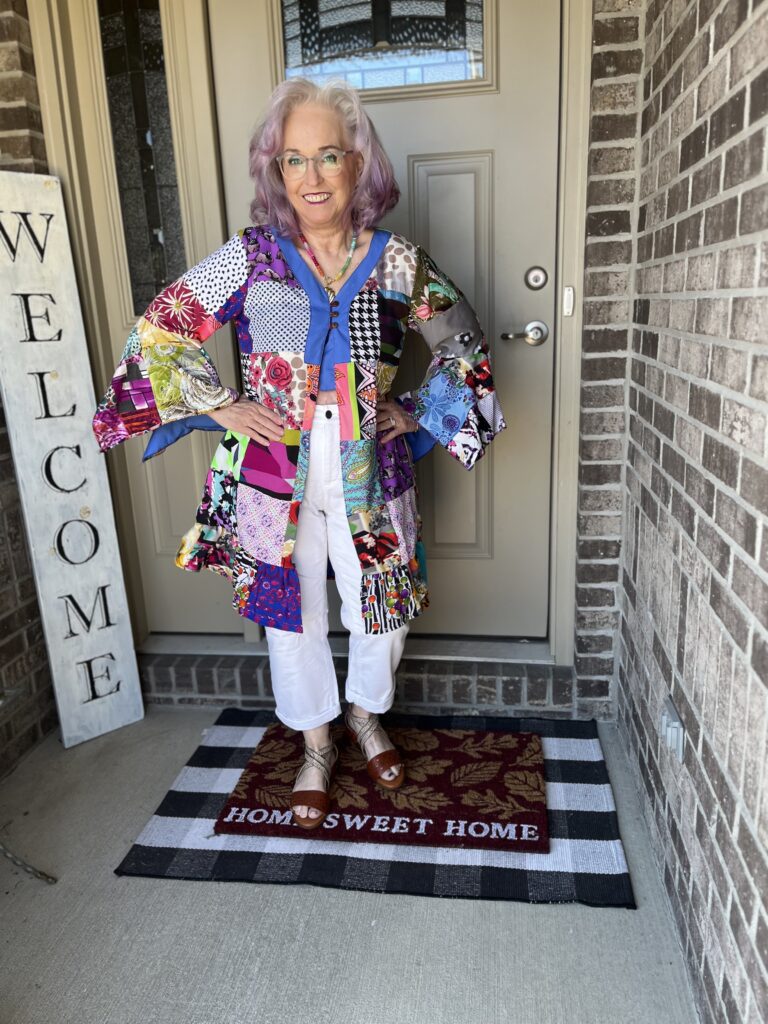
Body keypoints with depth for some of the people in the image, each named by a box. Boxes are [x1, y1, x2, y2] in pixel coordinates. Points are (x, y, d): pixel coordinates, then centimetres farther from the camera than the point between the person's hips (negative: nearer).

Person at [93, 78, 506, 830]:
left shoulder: (399, 263, -2)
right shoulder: (249, 258, -4)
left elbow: (462, 344, 11)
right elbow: (158, 333, 0)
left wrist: (419, 412, 1)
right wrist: (223, 406, -7)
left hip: (370, 476, 1)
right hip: (275, 475, 0)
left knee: (381, 608, 13)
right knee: (292, 614, 13)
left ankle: (366, 713, 47)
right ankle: (316, 745, 39)